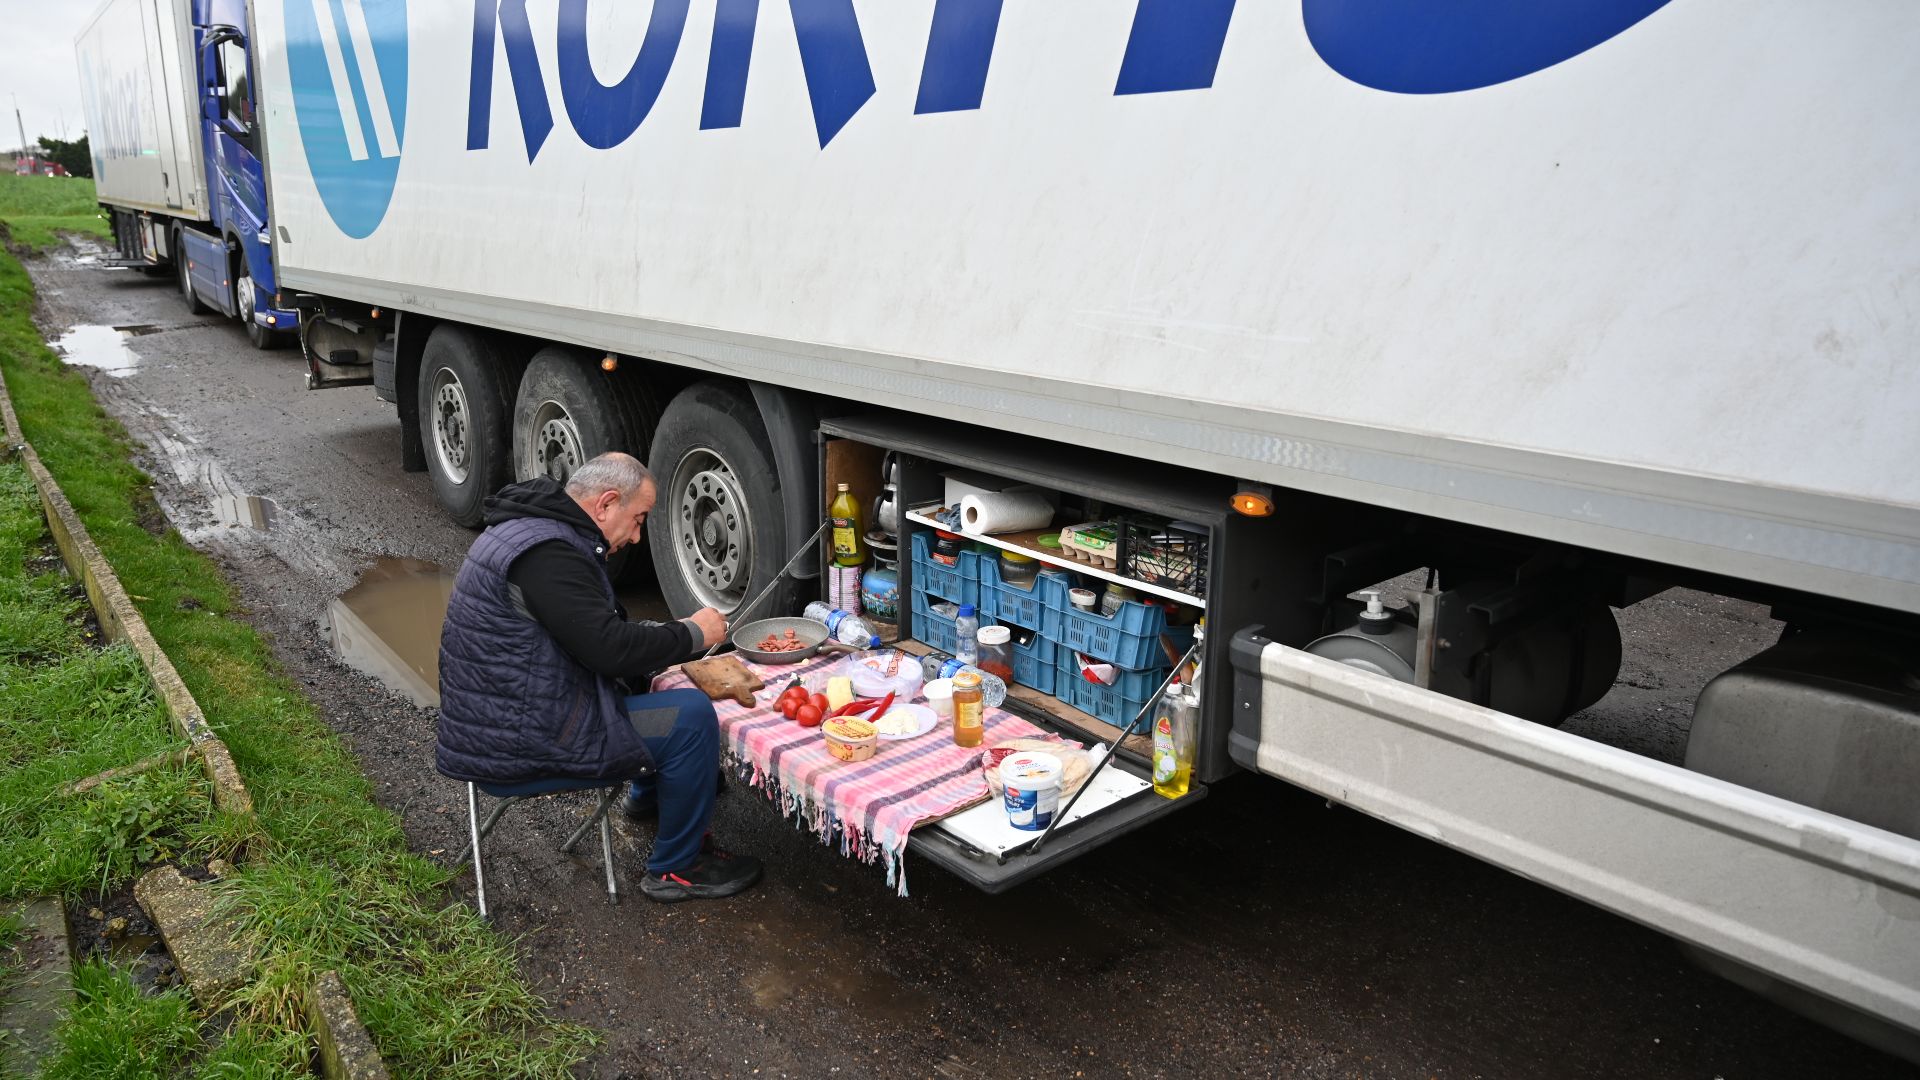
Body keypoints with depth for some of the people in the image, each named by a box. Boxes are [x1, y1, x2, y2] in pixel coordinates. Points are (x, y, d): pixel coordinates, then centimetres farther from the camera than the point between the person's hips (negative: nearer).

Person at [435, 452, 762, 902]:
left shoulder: (527, 529, 12)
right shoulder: (546, 552, -23)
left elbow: (598, 633, 19)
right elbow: (610, 647, -26)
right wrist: (691, 634, -11)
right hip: (519, 742, -11)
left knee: (647, 676, 23)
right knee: (691, 716, -12)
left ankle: (649, 793, 43)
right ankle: (677, 869, 1)